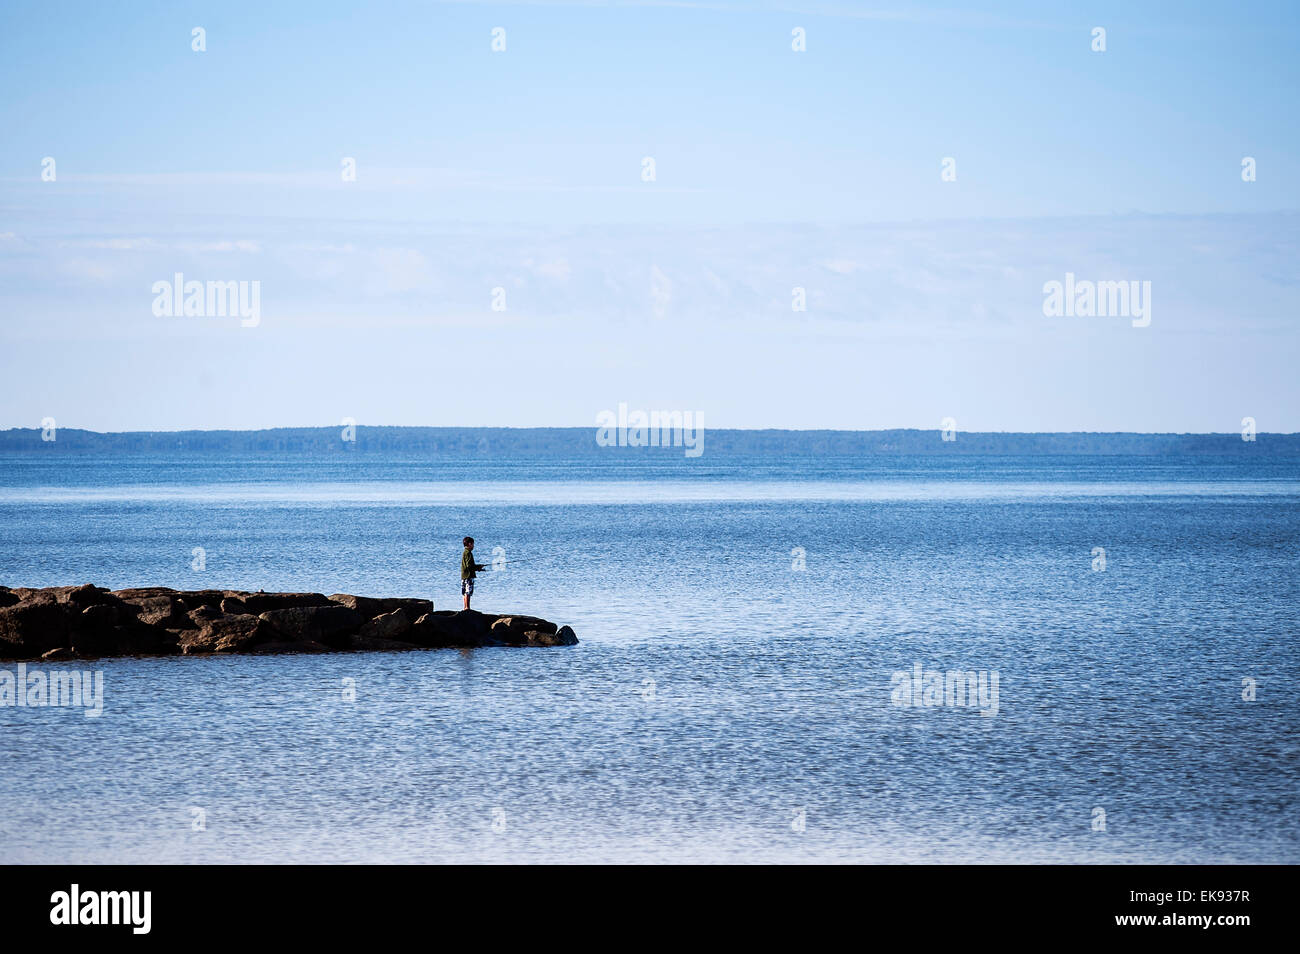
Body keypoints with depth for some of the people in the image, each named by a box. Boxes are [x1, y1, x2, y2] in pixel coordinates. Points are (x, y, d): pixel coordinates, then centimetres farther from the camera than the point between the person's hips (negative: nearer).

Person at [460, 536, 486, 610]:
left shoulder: (464, 553, 17)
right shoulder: (468, 553, -14)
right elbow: (469, 566, -19)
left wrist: (477, 566, 16)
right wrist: (478, 567, -7)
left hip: (464, 576, 10)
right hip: (468, 575, -10)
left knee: (465, 593, 11)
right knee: (468, 592, -9)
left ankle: (465, 607, 14)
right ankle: (467, 607, -10)